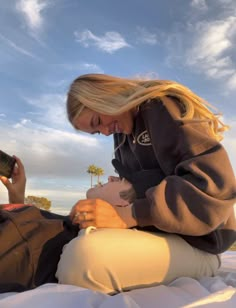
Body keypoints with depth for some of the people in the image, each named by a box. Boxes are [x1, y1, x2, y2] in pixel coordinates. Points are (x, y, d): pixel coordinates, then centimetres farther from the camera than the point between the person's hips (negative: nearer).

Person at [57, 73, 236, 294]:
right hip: (155, 231, 9)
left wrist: (127, 215, -26)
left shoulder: (164, 108, -10)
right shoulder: (123, 132, 15)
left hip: (192, 244, -8)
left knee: (83, 256, -34)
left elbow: (215, 184, -22)